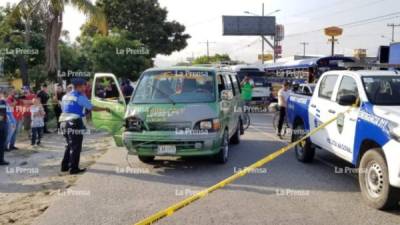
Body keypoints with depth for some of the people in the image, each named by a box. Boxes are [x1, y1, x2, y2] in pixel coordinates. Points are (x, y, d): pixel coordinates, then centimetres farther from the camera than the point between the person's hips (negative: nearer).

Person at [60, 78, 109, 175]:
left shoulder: (65, 96, 15)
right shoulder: (80, 97, -8)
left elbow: (63, 108, 19)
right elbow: (92, 108, -7)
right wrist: (105, 109, 4)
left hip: (65, 123, 8)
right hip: (75, 124, -8)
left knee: (70, 146, 19)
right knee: (76, 147, 0)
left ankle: (65, 166, 23)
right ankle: (74, 168, 2)